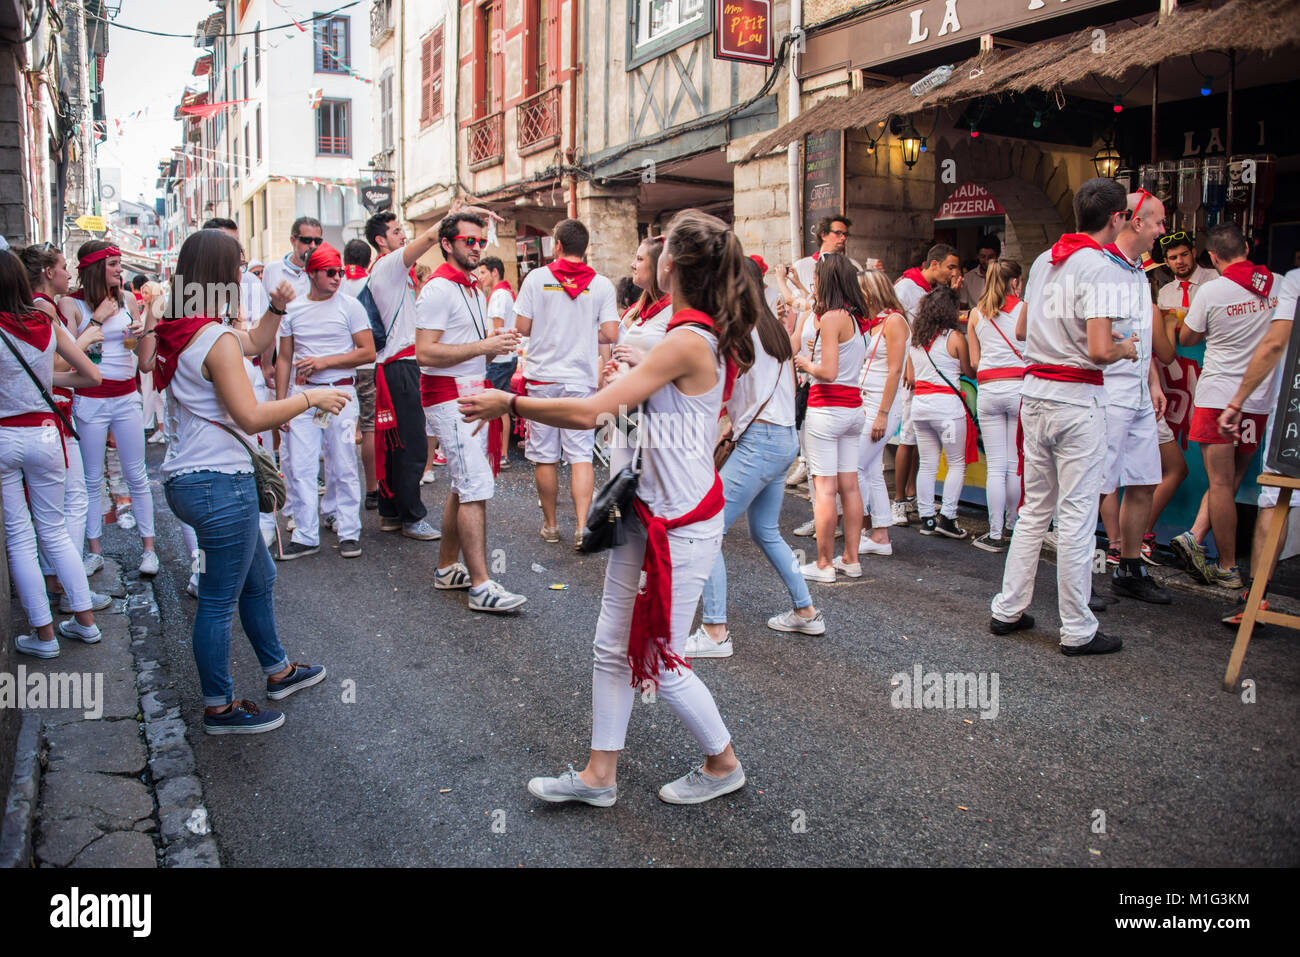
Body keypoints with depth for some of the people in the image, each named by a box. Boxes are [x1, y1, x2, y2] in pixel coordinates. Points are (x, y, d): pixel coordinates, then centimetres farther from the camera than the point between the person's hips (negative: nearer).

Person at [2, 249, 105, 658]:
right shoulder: (48, 323, -2)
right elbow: (91, 376, 3)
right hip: (44, 435, 4)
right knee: (54, 530, 16)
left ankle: (43, 634, 12)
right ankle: (85, 620, 18)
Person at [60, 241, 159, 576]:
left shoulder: (128, 302, 5)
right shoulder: (71, 304, -3)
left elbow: (145, 363, 9)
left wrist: (146, 329, -8)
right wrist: (97, 319, -13)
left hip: (127, 398, 2)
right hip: (89, 401, -2)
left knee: (137, 475, 6)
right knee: (92, 479, 6)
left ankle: (149, 547, 13)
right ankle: (94, 551, 16)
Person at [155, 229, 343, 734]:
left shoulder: (182, 331, 11)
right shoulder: (216, 339, -18)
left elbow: (255, 343, 25)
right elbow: (252, 417, -22)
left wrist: (275, 309, 9)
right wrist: (310, 397, -11)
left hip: (187, 478, 11)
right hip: (219, 483, -11)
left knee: (259, 578, 24)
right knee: (220, 600, 3)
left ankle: (278, 671, 39)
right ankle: (219, 707, 17)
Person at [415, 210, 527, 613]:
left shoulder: (474, 290, 18)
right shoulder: (438, 289, -12)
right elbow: (426, 353, -20)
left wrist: (498, 342, 4)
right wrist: (484, 345, -21)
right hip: (449, 395, -10)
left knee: (463, 486, 13)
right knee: (477, 487, -13)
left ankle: (447, 569, 24)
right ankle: (481, 586, -10)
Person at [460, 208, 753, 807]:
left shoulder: (689, 341, -22)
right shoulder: (699, 334, 8)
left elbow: (591, 412, -25)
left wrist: (507, 404, -17)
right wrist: (631, 374, 16)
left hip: (682, 524, -10)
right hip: (646, 510, 10)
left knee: (661, 662, 5)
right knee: (613, 646, 14)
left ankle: (722, 764, 29)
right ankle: (599, 775, 27)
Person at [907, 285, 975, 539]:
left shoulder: (915, 338, 8)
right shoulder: (954, 337, -7)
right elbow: (970, 372, 4)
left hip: (919, 402, 6)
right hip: (947, 404, -6)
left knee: (927, 464, 10)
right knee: (957, 463, 5)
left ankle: (926, 518, 13)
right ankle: (947, 518, 1)